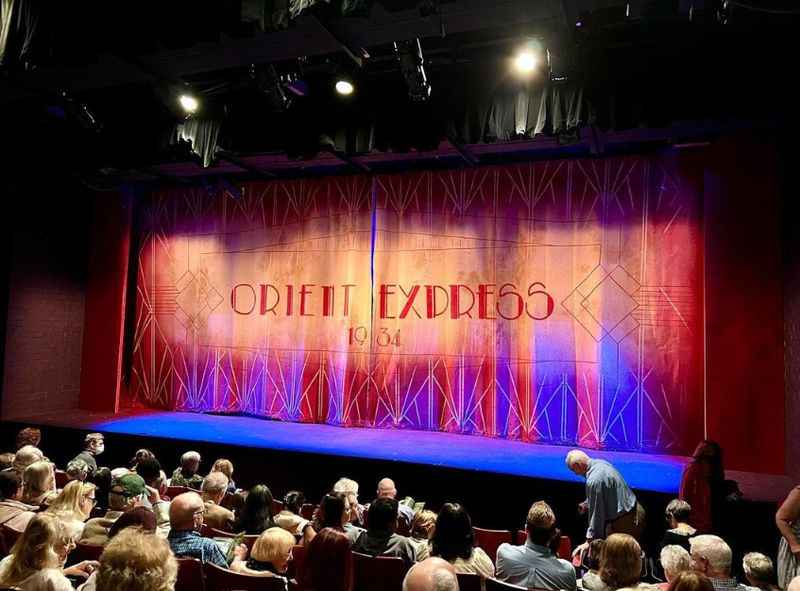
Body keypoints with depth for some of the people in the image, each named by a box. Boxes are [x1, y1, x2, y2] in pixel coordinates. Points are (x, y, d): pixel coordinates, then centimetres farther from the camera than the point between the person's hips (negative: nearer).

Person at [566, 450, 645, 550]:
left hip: (624, 522, -9)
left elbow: (596, 513, -24)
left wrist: (589, 541, -17)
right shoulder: (601, 463, 0)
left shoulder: (593, 481, -28)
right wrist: (587, 503, 19)